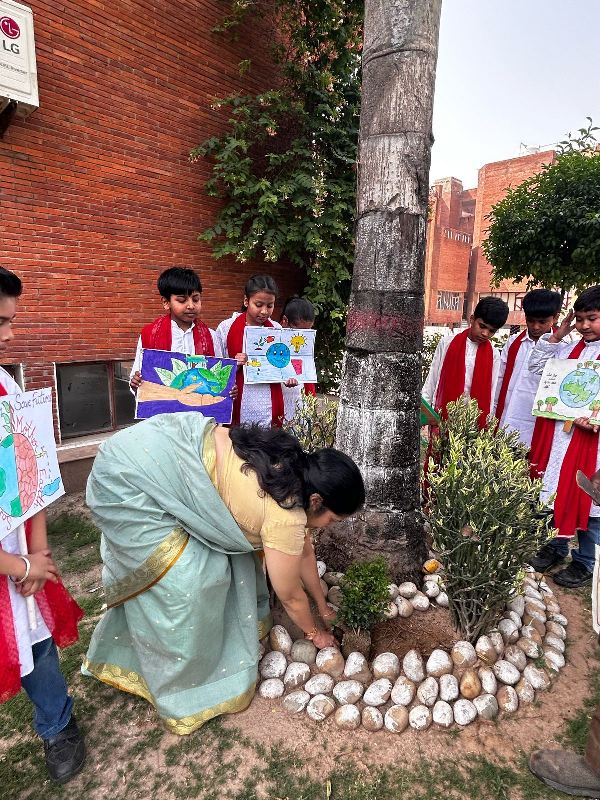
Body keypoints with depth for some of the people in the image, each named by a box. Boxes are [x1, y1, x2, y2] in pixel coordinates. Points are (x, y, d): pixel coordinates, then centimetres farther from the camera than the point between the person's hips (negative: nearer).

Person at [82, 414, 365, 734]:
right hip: (130, 480, -9)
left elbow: (303, 550, 19)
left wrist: (322, 606, 29)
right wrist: (316, 632, 17)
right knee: (184, 581, -4)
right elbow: (291, 596, -3)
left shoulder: (292, 468, 4)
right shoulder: (285, 517, -20)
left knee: (227, 549, 13)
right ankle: (181, 688, 18)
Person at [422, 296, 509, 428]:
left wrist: (486, 423, 2)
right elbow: (432, 379, 4)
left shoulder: (493, 355, 2)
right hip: (443, 414, 0)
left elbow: (491, 393, 5)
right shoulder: (447, 342, -1)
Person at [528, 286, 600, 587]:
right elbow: (537, 366, 15)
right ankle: (556, 546, 34)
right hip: (556, 435, 5)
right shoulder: (568, 349, 11)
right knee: (555, 493, 15)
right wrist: (556, 335, 6)